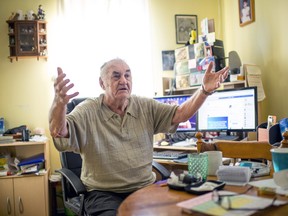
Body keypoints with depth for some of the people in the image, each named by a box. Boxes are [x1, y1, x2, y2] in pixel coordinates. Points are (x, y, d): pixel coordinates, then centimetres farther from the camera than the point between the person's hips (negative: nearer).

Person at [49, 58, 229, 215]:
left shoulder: (145, 107, 5)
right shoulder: (88, 111, -8)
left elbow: (180, 114, 0)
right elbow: (59, 132, -23)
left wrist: (205, 90, -16)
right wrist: (59, 102, -46)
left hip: (146, 188, 4)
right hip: (105, 193, -3)